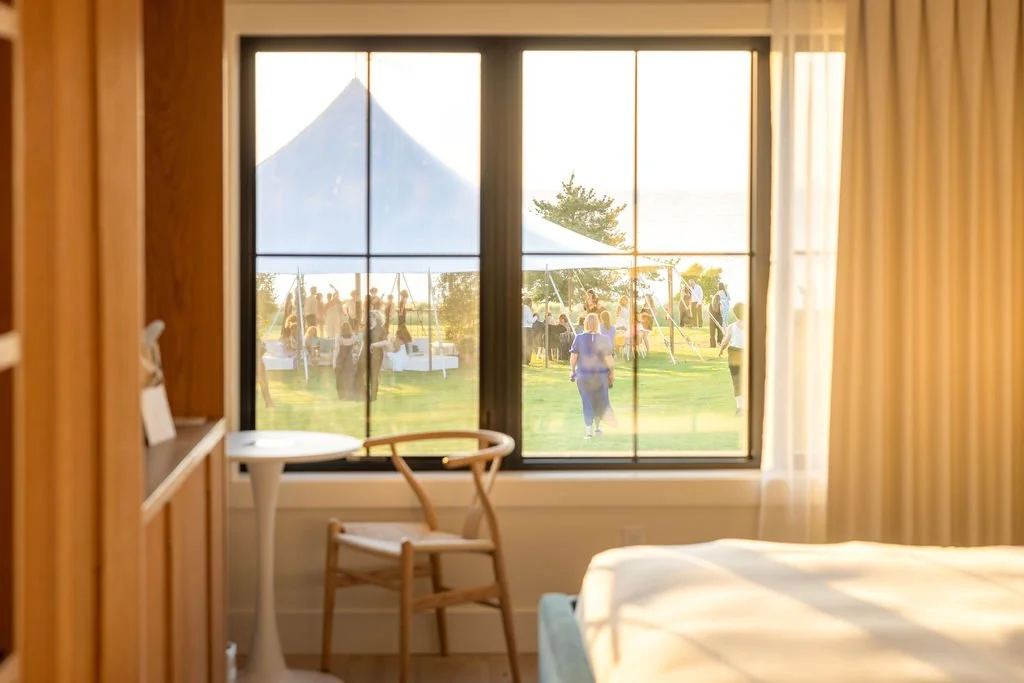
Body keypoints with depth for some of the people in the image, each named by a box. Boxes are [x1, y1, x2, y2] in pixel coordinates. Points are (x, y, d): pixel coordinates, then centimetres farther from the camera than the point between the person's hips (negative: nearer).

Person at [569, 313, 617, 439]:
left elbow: (573, 357, -5)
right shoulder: (603, 339, -9)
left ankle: (589, 430, 2)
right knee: (600, 400, 18)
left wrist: (572, 371, 9)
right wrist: (612, 374, 1)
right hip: (600, 375, 0)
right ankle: (597, 427, 26)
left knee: (587, 401, 8)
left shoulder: (579, 338, -8)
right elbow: (608, 359, -9)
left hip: (583, 375, 0)